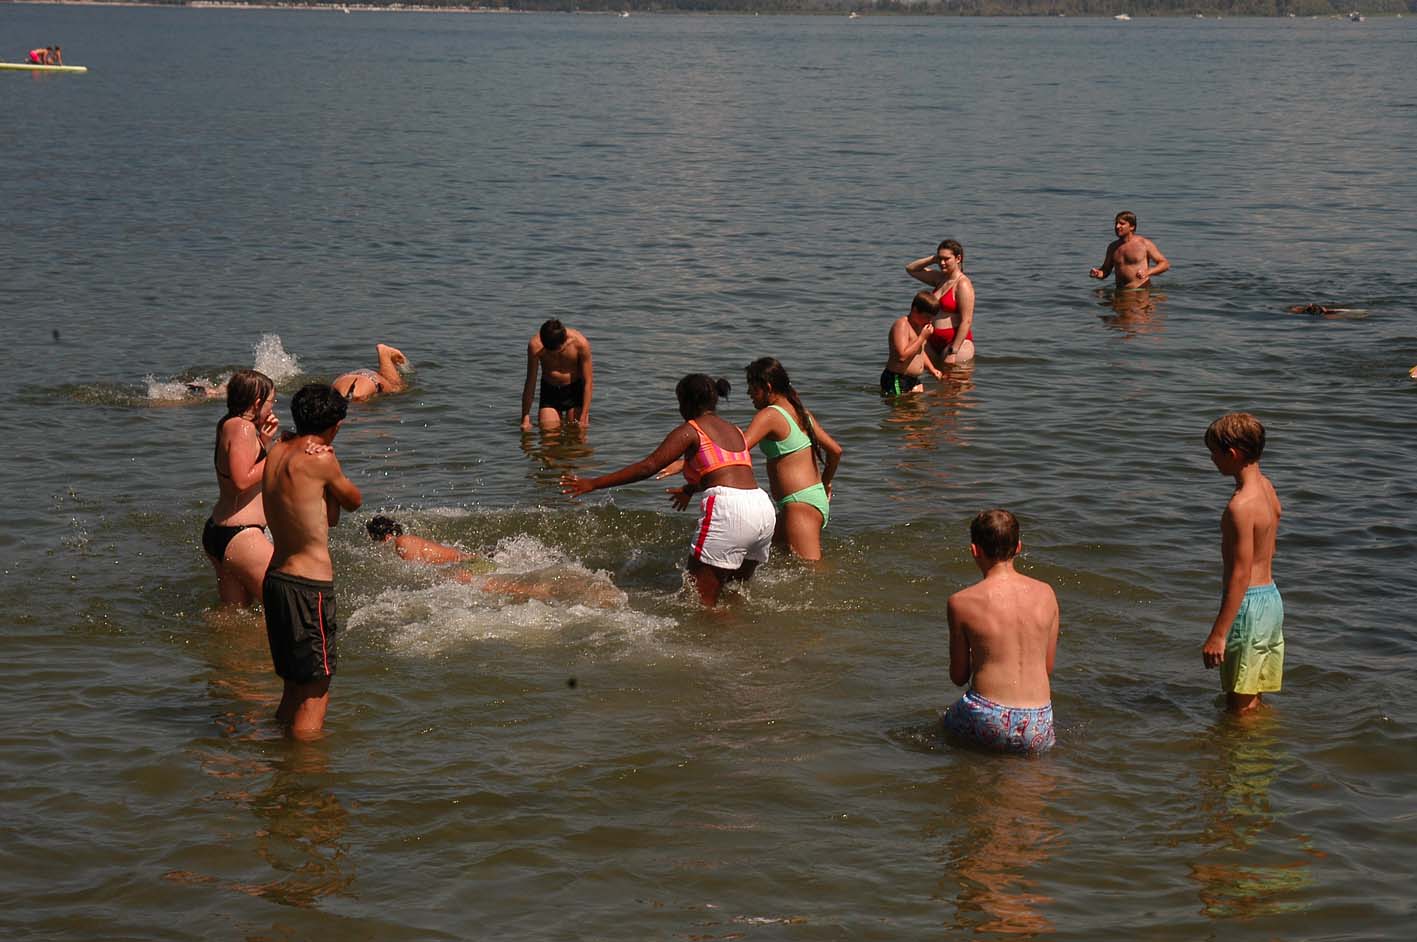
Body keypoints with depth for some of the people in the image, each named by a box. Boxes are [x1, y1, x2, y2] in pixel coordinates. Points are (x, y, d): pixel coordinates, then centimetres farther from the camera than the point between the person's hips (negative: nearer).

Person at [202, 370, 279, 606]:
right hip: (239, 535, -11)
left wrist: (265, 441, 14)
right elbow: (242, 481, -23)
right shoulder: (243, 428, -15)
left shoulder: (227, 425, 15)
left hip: (217, 532, 11)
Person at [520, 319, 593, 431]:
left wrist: (583, 419, -20)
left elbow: (588, 382, -17)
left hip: (575, 389, -1)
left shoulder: (580, 343, -26)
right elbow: (530, 383, -15)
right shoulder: (535, 345, -24)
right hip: (549, 391, 1)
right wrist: (525, 419, -13)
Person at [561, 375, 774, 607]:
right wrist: (689, 489, 64)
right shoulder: (735, 432, 26)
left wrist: (594, 483, -3)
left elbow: (648, 466, -5)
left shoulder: (690, 431, 4)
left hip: (727, 509, -8)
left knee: (700, 602, -3)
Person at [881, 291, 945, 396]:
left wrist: (932, 369, 15)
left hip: (914, 380, 9)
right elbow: (902, 356, -26)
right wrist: (922, 338, -21)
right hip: (896, 380, -9)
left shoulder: (920, 325, 14)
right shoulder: (901, 325, -16)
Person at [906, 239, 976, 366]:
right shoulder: (940, 279, 11)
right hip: (934, 343, 8)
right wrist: (933, 259, 6)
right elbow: (911, 269, 23)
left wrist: (953, 352, -22)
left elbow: (966, 322, -19)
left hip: (957, 343, -8)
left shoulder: (963, 284, -14)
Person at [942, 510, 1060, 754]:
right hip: (1037, 730, 1)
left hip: (987, 723, -1)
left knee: (945, 721, 32)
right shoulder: (1045, 594, 3)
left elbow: (958, 676, 4)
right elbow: (1048, 668, 12)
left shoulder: (961, 602, -6)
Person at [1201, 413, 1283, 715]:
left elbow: (1241, 574, -23)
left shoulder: (1241, 506, -22)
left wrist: (1218, 633, -20)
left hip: (1249, 604, -9)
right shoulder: (1266, 487, 7)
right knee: (1253, 702, 20)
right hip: (1272, 599, 9)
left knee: (1239, 706, 1)